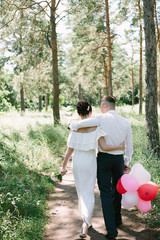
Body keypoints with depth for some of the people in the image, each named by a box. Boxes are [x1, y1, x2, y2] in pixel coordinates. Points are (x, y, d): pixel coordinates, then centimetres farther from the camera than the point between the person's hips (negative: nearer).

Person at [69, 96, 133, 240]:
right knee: (118, 190, 22)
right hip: (119, 158, 4)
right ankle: (117, 220, 39)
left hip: (104, 158, -4)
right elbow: (129, 145, 9)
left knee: (106, 193, 0)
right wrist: (126, 162, 19)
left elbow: (78, 124, -16)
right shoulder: (125, 122, 3)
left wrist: (72, 126, 7)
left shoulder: (102, 119, -11)